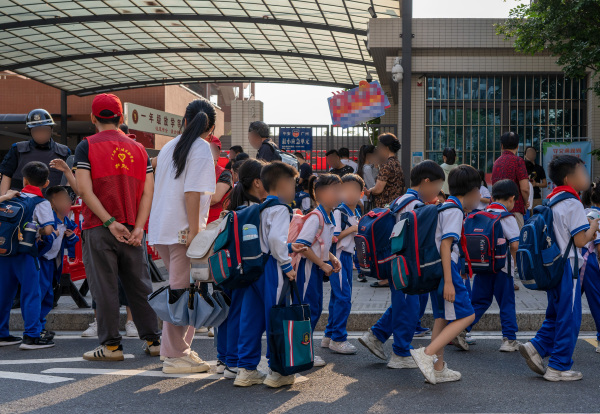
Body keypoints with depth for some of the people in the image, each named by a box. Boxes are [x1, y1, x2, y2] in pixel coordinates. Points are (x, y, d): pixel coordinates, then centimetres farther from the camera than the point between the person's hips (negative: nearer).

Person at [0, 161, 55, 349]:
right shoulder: (42, 203, -4)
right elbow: (48, 229, -13)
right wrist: (38, 232, 7)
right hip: (24, 253, -6)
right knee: (31, 293, -1)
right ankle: (31, 336, -3)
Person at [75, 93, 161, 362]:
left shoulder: (87, 146, 0)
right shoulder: (138, 149, 11)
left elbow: (84, 190, -11)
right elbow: (148, 192, 2)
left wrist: (110, 223, -12)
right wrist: (138, 228, -4)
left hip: (99, 229, -4)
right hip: (132, 230, 4)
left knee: (105, 288, 2)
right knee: (139, 286, 10)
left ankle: (111, 345, 5)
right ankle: (153, 341, 14)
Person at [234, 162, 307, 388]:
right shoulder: (279, 208, -10)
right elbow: (275, 238, -22)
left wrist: (288, 247, 17)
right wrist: (287, 265, -16)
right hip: (270, 268, -8)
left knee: (251, 319, 10)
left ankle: (246, 369, 15)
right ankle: (277, 371, 6)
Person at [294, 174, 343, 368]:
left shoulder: (329, 217, 11)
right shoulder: (315, 216, -19)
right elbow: (302, 245, -26)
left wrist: (332, 258, 7)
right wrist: (323, 264, -19)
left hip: (318, 267, 10)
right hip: (308, 267, -10)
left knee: (316, 308, 14)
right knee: (309, 309, -4)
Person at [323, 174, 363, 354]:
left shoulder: (357, 214, 15)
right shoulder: (339, 212, -13)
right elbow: (332, 237, -19)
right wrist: (351, 229, -17)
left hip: (348, 257, 9)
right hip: (337, 257, -9)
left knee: (338, 297, 13)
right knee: (343, 297, -10)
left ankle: (329, 336, 22)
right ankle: (338, 339, -3)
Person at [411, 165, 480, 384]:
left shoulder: (444, 205, 16)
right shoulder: (454, 211, -13)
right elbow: (446, 245, -21)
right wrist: (448, 282, -24)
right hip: (445, 269, -10)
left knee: (442, 317, 14)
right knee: (466, 315, -8)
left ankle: (438, 368, 20)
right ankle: (427, 354, -15)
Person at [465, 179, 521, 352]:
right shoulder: (507, 218, -10)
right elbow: (514, 244, -15)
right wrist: (513, 260, 2)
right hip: (502, 266, -5)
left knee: (479, 301, 13)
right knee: (507, 303, 7)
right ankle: (509, 339, 9)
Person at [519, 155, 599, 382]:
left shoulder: (550, 201, 12)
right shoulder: (573, 204, -14)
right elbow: (580, 240, -18)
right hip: (568, 266, -8)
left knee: (556, 314, 19)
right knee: (569, 318, 0)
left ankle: (537, 347, 6)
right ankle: (559, 367, 5)